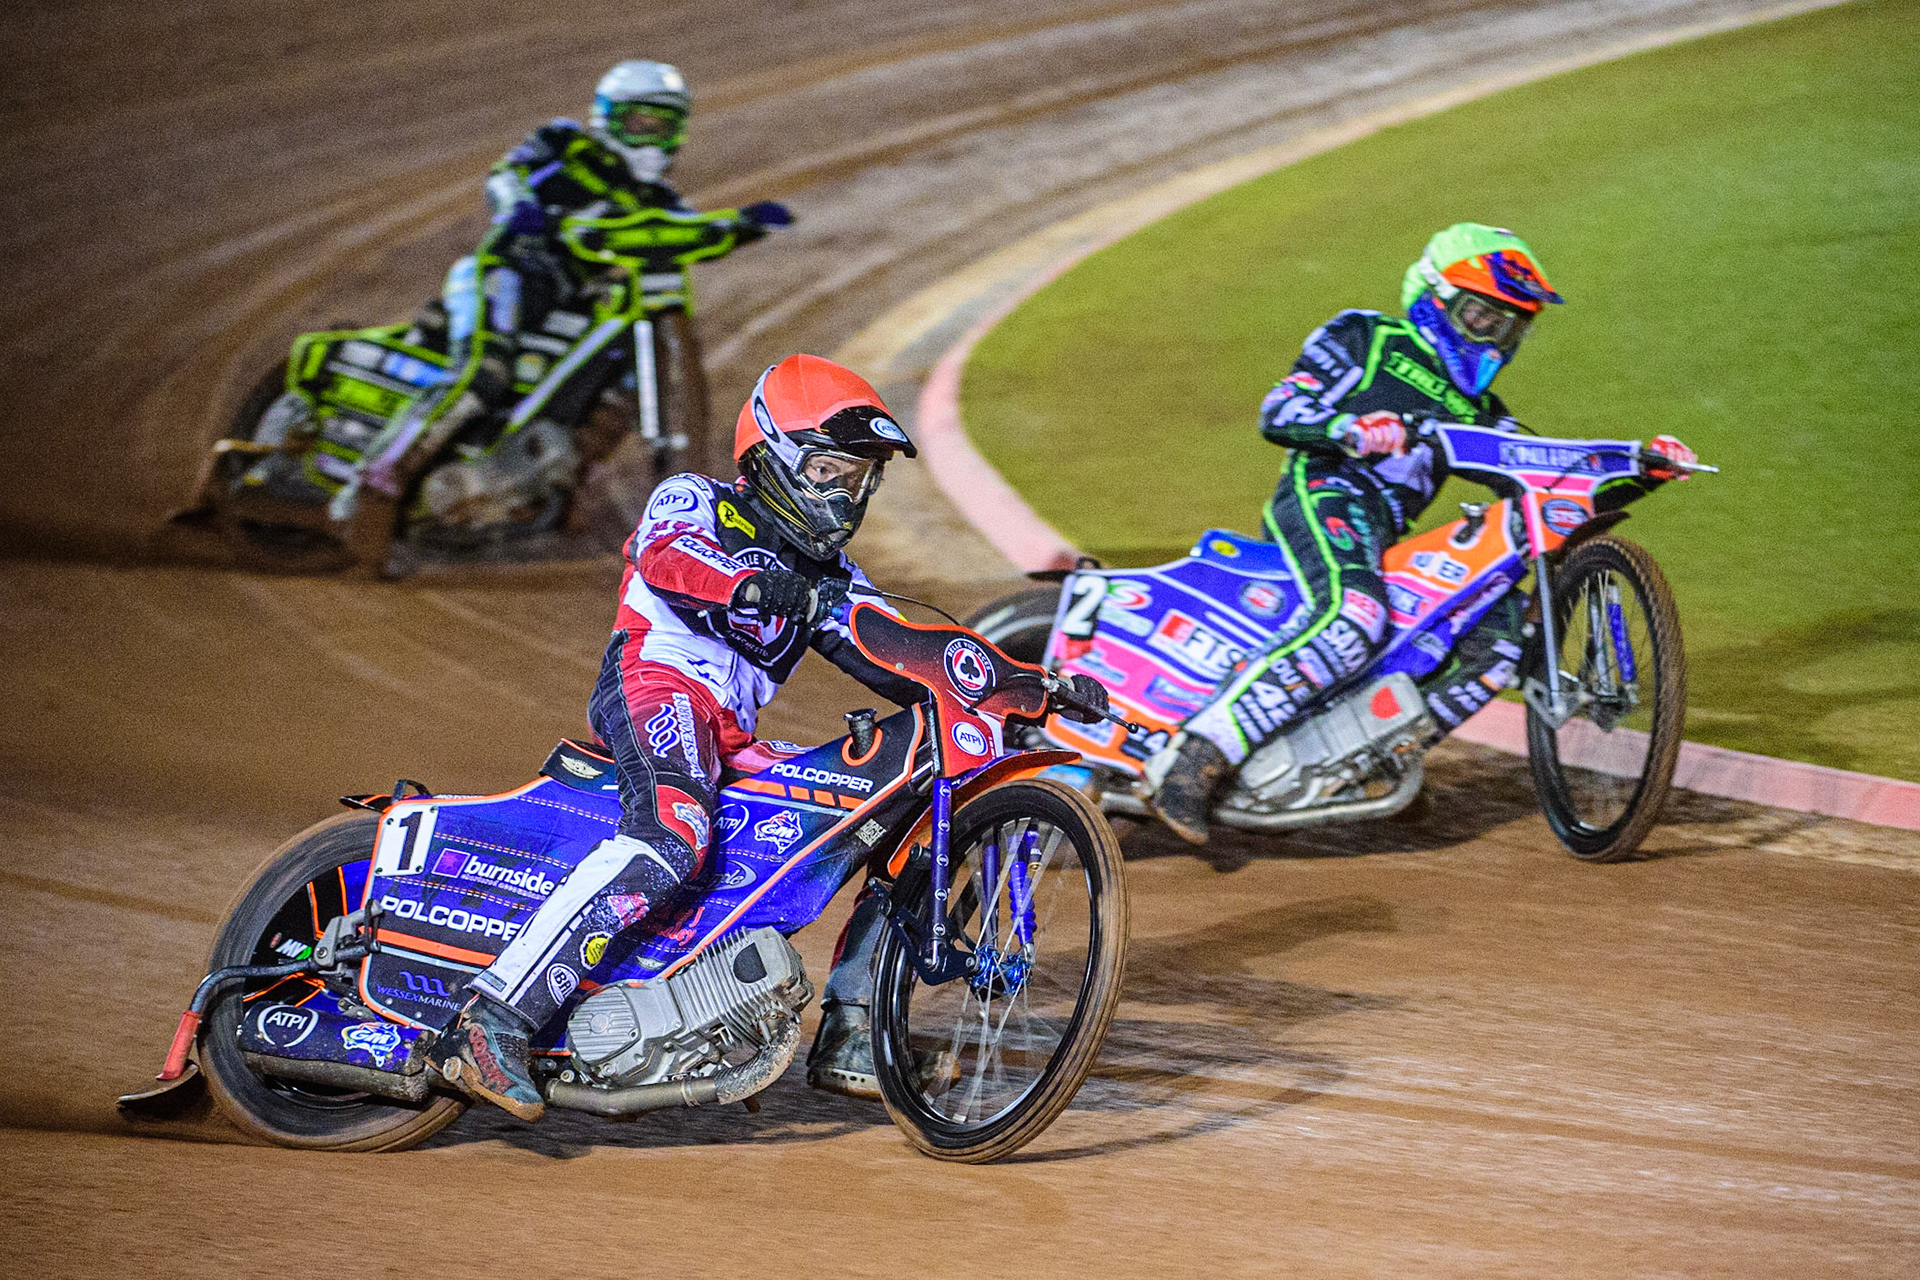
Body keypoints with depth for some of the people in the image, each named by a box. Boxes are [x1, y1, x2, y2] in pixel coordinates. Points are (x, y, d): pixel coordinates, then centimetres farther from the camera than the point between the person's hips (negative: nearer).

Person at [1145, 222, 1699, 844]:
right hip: (1327, 494, -8)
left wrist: (1644, 471, 9)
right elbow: (1279, 410, -2)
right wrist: (1351, 429, -22)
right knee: (1355, 617, -36)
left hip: (1390, 544, 8)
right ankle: (1197, 757, -44)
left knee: (1505, 628, -6)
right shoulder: (1366, 339, 10)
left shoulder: (1480, 413, 28)